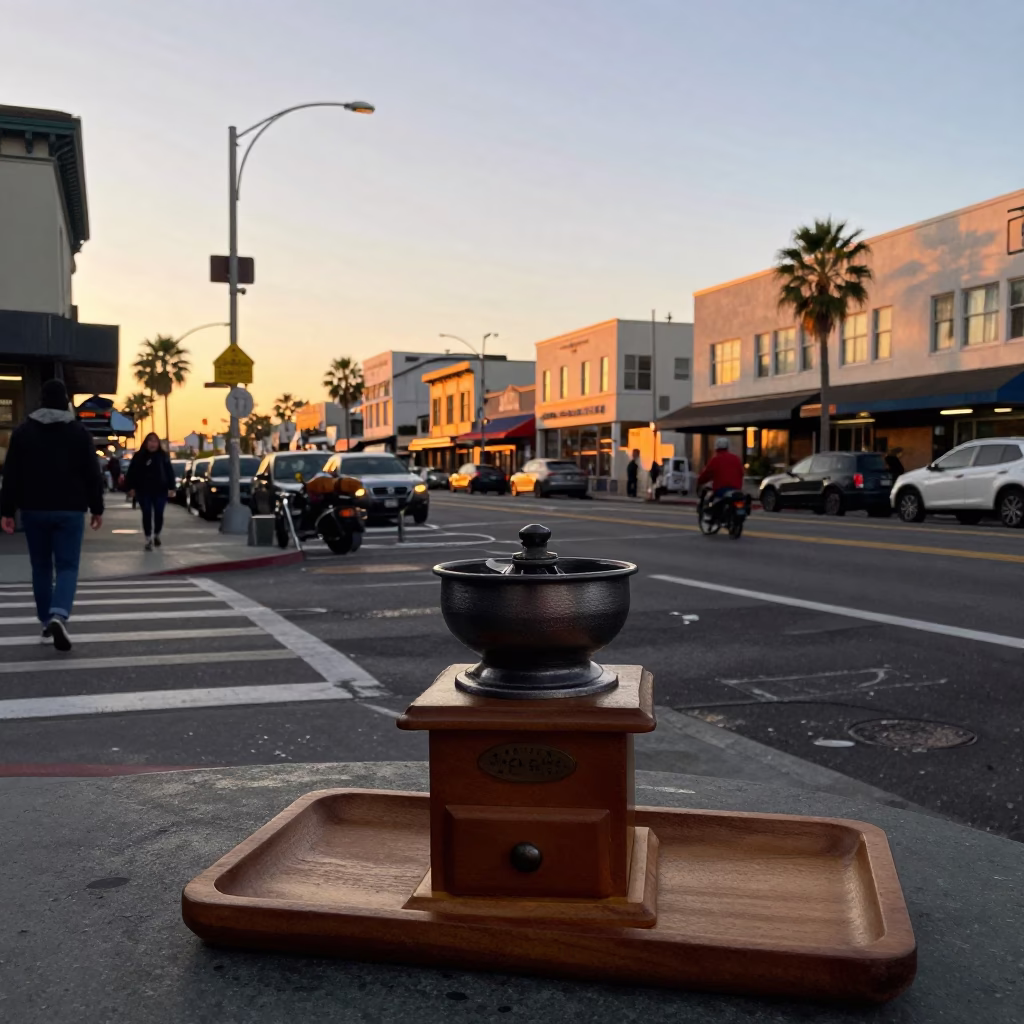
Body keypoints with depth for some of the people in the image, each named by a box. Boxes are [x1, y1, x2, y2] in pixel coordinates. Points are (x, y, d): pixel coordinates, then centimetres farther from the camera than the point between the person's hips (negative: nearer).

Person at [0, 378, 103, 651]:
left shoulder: (23, 431, 3)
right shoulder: (79, 432, -1)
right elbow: (92, 474, -1)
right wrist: (97, 508, 6)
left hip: (34, 509, 2)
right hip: (70, 510, -2)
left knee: (41, 566, 14)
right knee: (67, 566, -2)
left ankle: (46, 621, 19)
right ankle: (58, 616, -24)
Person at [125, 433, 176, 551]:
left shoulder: (163, 456, 4)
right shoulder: (139, 456, 1)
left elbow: (170, 472, 3)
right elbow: (131, 473, 1)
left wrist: (171, 488, -4)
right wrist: (131, 488, -6)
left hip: (160, 491, 1)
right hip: (144, 491, -1)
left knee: (158, 514, 5)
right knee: (147, 515, -3)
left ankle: (156, 535, 28)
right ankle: (148, 539, 2)